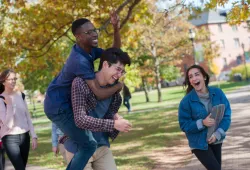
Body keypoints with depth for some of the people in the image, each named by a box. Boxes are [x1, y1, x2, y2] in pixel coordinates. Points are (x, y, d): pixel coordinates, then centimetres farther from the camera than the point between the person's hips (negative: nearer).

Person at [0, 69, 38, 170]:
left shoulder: (20, 95, 7)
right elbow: (8, 123, -16)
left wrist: (34, 136, 5)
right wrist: (9, 105, -24)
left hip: (24, 136, 5)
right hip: (10, 138, -5)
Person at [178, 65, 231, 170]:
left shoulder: (218, 93, -9)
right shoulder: (186, 101, -17)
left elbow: (227, 114, -6)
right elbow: (184, 125, -12)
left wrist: (218, 133, -19)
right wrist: (202, 123, -27)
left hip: (216, 140, 4)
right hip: (199, 143, -4)